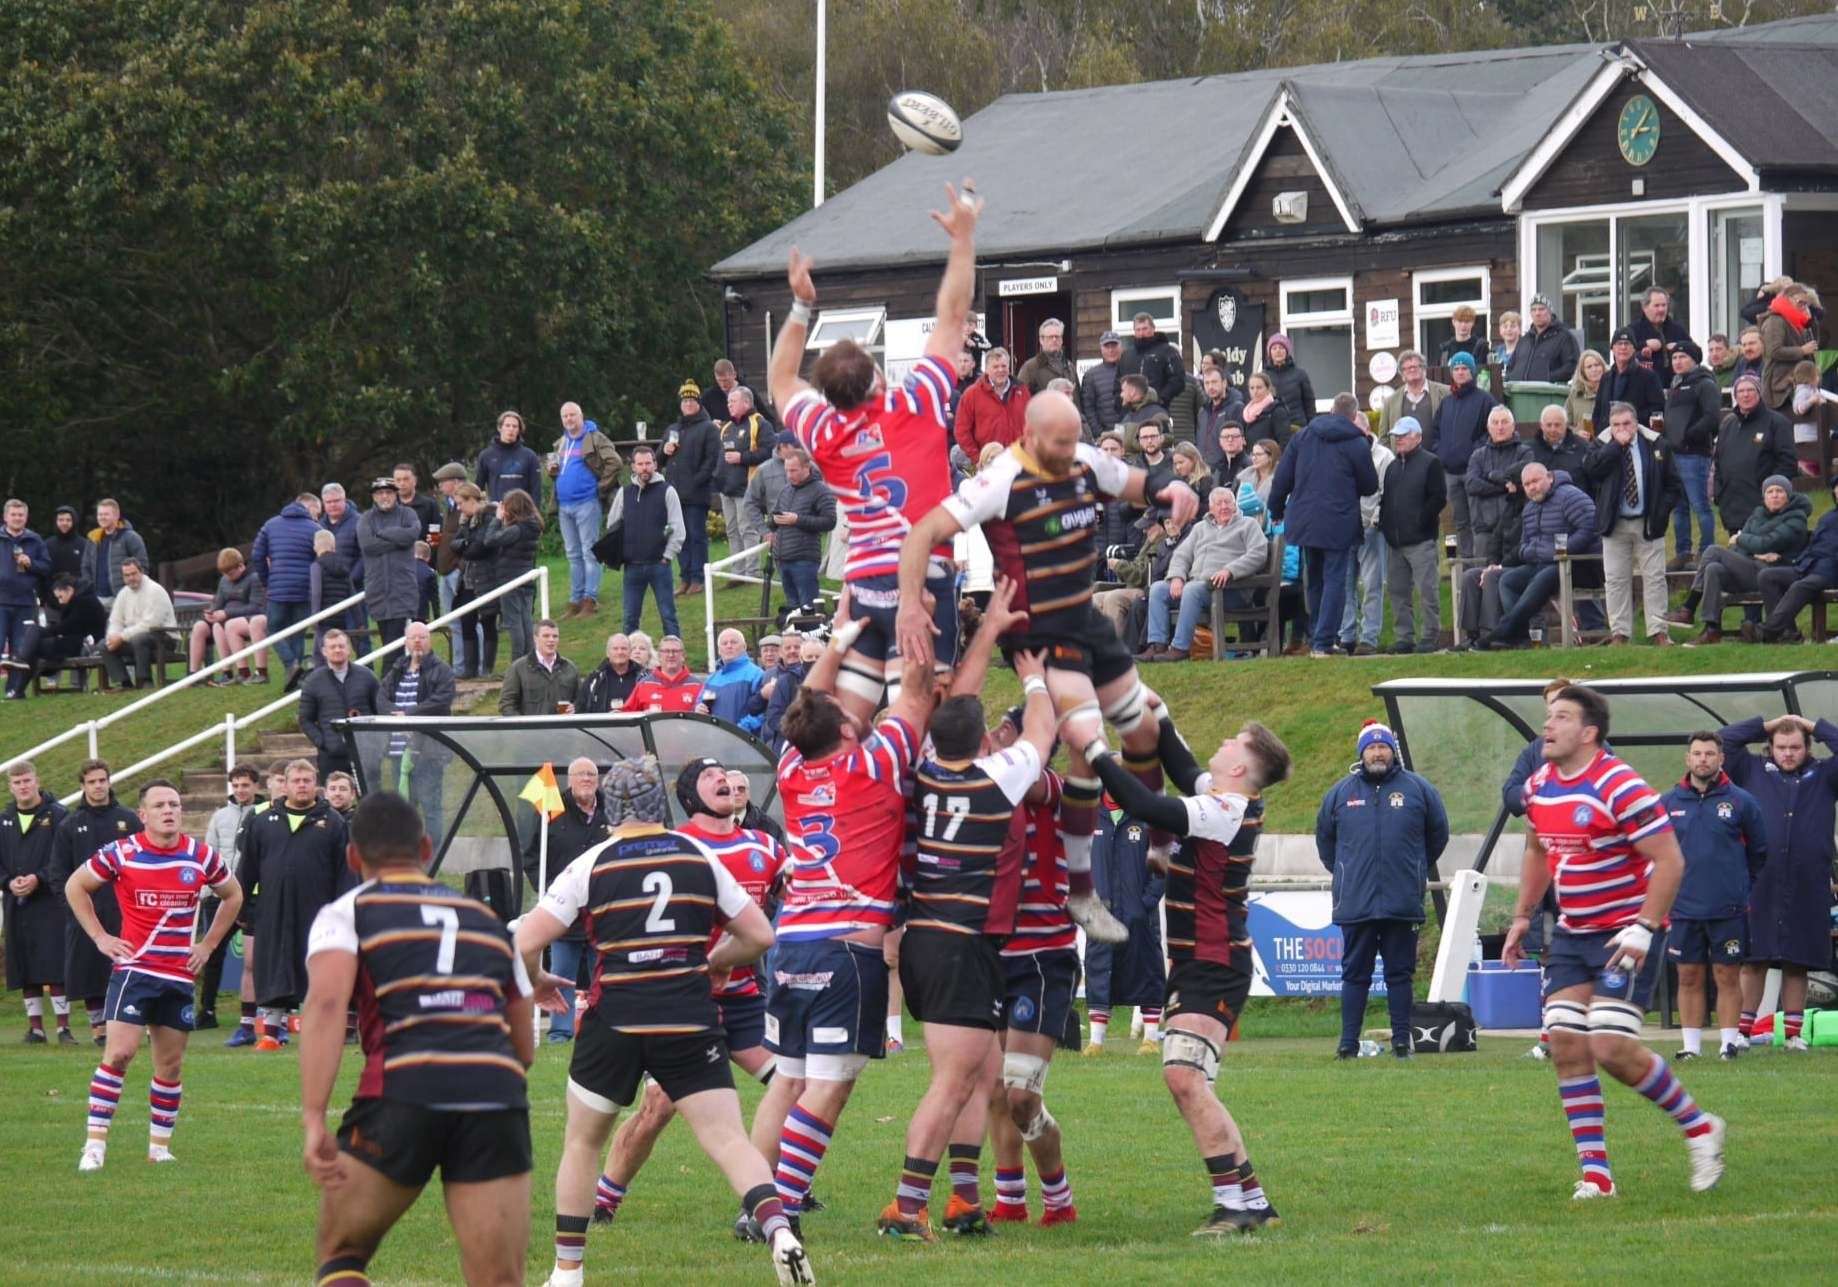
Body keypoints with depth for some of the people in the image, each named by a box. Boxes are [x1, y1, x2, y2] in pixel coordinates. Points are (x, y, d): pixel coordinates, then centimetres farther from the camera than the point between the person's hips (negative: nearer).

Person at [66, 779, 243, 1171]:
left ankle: (159, 1147, 19)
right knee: (119, 1053, -14)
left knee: (171, 1065, 7)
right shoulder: (121, 854, -6)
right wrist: (99, 937, 1)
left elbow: (232, 895, 20)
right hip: (134, 969, -3)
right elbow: (75, 886, 8)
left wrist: (208, 943, 11)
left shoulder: (201, 856, 2)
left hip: (180, 974, 3)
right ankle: (95, 1143, -9)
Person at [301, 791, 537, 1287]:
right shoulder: (487, 919, 27)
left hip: (402, 1093, -2)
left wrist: (314, 1120, -13)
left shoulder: (346, 913, 14)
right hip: (498, 1097, 3)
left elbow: (325, 1004, -6)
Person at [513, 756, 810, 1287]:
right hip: (691, 1021, 1)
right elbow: (759, 936, 10)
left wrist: (535, 983, 17)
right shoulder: (699, 857, 6)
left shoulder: (591, 865, 0)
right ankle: (778, 1231, -28)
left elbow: (523, 944, -4)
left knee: (582, 1143, 18)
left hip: (614, 1022, -1)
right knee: (729, 1139, -3)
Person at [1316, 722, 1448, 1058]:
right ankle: (1348, 1042, 4)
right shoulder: (1340, 793, 8)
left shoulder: (1418, 789, 5)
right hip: (1355, 902, 1)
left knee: (1400, 975, 3)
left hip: (1403, 904, -1)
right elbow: (1324, 838, 22)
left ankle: (1402, 1040, 7)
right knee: (1354, 974, 3)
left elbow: (1438, 834, 16)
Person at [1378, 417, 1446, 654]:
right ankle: (1404, 637, 11)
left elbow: (1439, 497, -9)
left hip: (1420, 540, -7)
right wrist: (1383, 523, 8)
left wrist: (1420, 521, -13)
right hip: (1394, 541, 7)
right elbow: (1385, 499, 23)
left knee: (1426, 590, -7)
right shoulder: (1393, 467, 20)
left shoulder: (1430, 463, -2)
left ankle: (1431, 636, -3)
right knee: (1398, 591, 7)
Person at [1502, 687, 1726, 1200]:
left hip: (1625, 935, -8)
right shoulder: (1539, 786, 6)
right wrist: (1522, 917, 18)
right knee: (1565, 1044, -4)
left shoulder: (1620, 787, -19)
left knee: (1612, 1049, -15)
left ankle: (1699, 1127, 7)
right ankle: (1595, 1172, 1)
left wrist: (1644, 929, -25)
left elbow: (1669, 860, -19)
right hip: (1572, 934, 8)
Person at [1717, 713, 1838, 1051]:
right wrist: (1767, 725, 10)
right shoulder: (1753, 771, 12)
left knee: (1797, 965, 4)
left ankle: (1794, 1033, 9)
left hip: (1807, 888, 1)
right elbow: (1723, 740, 8)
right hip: (1757, 885, -1)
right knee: (1752, 962, -2)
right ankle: (1742, 1030, 0)